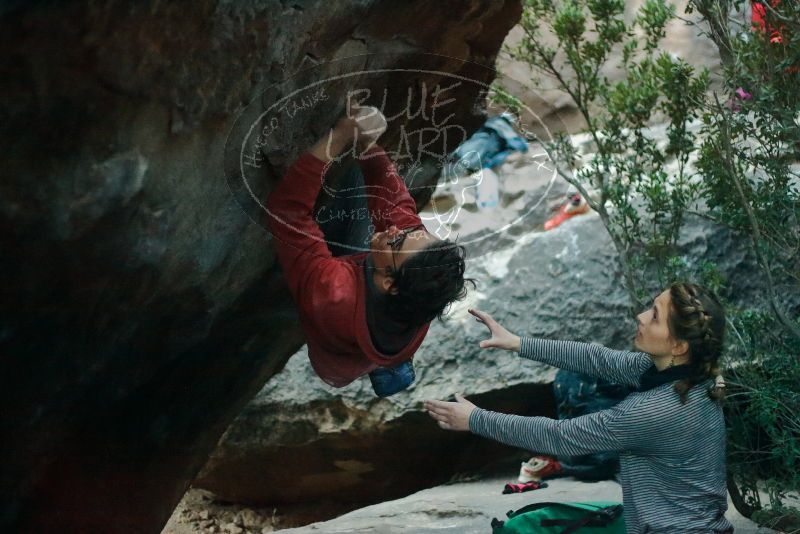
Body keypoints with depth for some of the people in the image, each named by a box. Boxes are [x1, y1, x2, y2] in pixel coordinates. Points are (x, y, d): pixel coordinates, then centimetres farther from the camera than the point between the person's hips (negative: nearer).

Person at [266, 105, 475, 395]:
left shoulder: (332, 296, -50)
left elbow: (286, 208, -46)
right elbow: (396, 200, -23)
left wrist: (339, 137, -47)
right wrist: (366, 144, -30)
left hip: (331, 367, -3)